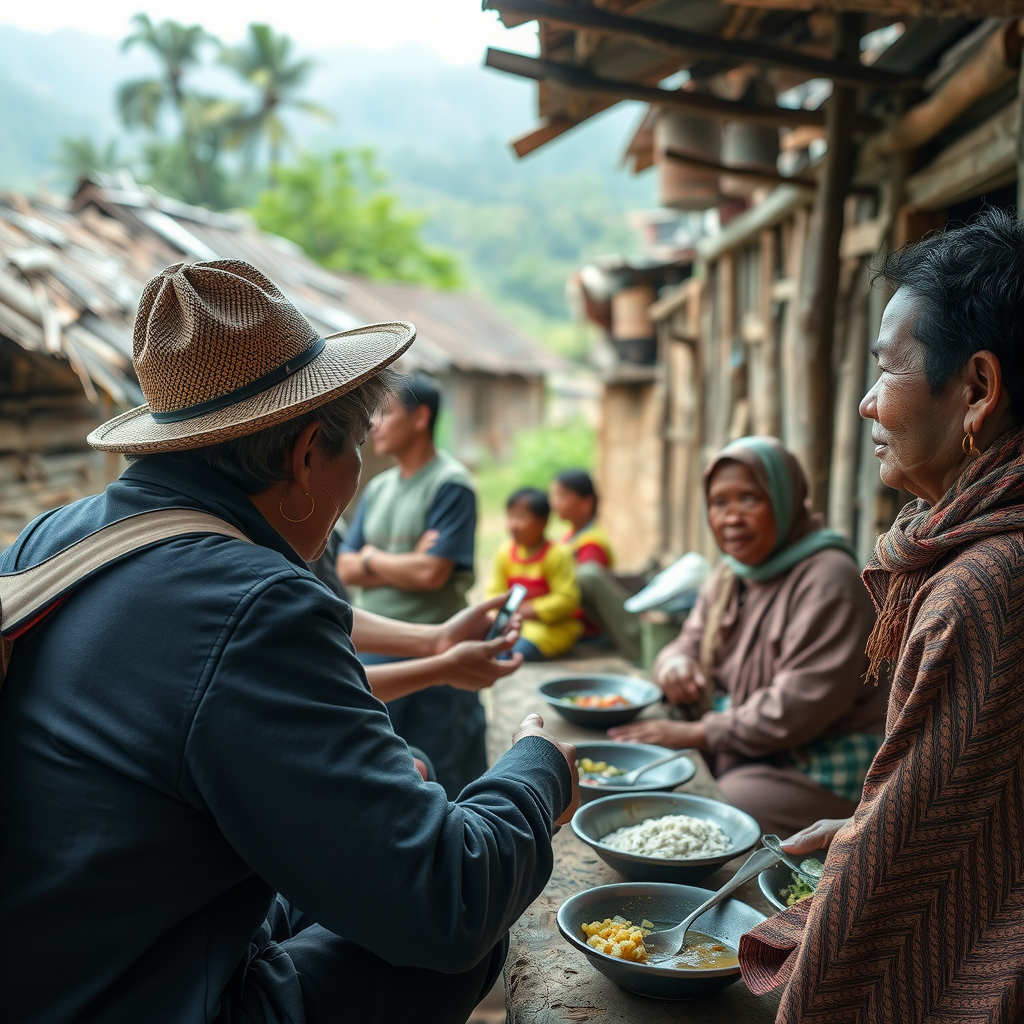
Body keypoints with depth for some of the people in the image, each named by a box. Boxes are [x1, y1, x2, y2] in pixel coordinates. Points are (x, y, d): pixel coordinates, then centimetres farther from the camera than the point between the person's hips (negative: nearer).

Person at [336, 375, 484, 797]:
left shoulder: (451, 485, -10)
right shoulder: (378, 487, 11)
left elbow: (431, 573, -19)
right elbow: (347, 569, 7)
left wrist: (372, 558, -2)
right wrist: (403, 563, -10)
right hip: (372, 650, 7)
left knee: (441, 778, 5)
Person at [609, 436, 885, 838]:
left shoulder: (828, 581, -20)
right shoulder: (730, 575, 9)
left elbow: (802, 704, -25)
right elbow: (691, 643, 16)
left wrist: (696, 733, -20)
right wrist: (676, 664, -11)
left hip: (824, 771, -8)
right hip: (747, 751, 8)